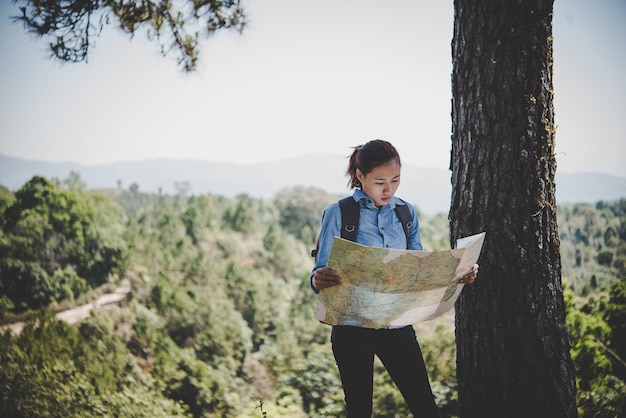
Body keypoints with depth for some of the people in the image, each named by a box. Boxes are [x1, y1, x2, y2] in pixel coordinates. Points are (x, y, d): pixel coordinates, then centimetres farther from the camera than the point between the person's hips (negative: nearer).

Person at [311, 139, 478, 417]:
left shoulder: (406, 213, 7)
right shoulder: (338, 214, -6)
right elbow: (322, 271, -9)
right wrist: (319, 280, -33)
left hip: (397, 324, 3)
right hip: (353, 327, -3)